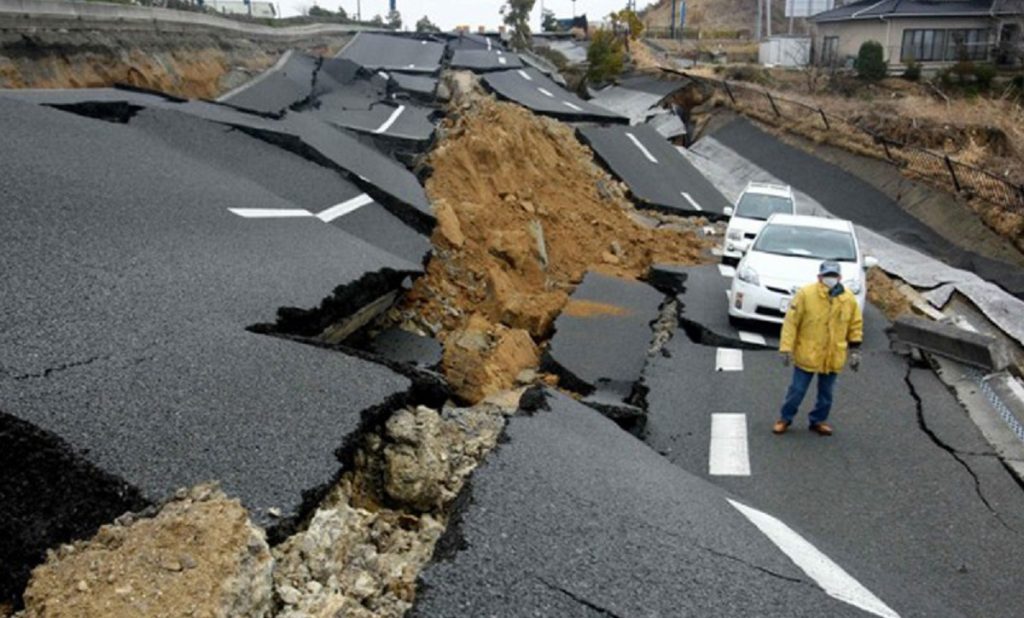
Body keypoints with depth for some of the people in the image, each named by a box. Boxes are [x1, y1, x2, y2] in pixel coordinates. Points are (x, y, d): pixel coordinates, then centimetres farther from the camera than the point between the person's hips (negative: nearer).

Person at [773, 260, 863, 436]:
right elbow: (791, 322, -12)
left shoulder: (849, 299, -3)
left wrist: (855, 351, 6)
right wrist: (787, 348, -14)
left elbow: (855, 326, 8)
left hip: (833, 358, 3)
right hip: (807, 355, -3)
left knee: (826, 393, 16)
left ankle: (818, 420, 34)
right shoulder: (806, 294, -14)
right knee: (797, 390, 6)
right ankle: (785, 418, 25)